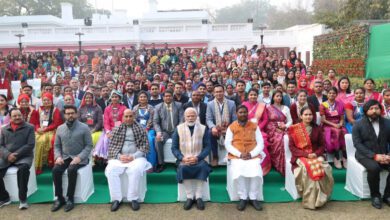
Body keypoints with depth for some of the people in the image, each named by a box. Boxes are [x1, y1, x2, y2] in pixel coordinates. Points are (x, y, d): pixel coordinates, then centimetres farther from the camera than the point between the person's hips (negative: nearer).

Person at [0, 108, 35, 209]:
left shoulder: (29, 127, 3)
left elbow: (30, 145, -4)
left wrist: (16, 155, -14)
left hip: (23, 156, -4)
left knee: (23, 168, -36)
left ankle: (23, 198, -22)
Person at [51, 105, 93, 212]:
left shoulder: (84, 127, -3)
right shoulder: (60, 128, 10)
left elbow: (89, 145, -6)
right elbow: (56, 146, 13)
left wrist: (79, 157, -19)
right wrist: (58, 156, -7)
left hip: (79, 158, -4)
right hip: (65, 157, 4)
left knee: (71, 170, -31)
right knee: (55, 170, -23)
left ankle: (70, 199, -16)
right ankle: (59, 198, -8)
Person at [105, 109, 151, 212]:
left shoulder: (141, 129, 9)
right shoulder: (116, 129, 14)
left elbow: (145, 147, 1)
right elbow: (111, 146, 7)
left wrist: (133, 156, -13)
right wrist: (119, 156, -12)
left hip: (136, 157, -2)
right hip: (119, 157, 2)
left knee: (136, 170, -34)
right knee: (111, 170, -27)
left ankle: (133, 198, -20)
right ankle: (116, 199, -17)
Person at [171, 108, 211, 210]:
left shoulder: (203, 128, 6)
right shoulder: (178, 129, 6)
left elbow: (207, 147, 0)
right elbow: (174, 148, 2)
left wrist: (198, 157, -16)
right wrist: (182, 158, -16)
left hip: (198, 159, 0)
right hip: (184, 159, 0)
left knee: (203, 167, -32)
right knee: (183, 168, -32)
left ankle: (199, 197, -19)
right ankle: (189, 197, -18)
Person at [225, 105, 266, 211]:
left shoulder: (254, 126, 9)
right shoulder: (231, 127, 7)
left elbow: (260, 143, 5)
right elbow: (227, 144, 0)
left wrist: (251, 154, -11)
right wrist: (239, 154, -13)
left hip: (253, 156, 1)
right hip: (236, 156, -1)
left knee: (257, 174, -26)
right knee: (238, 175, -29)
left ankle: (253, 198, -3)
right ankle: (243, 198, -7)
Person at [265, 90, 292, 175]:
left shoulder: (286, 108, 18)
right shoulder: (268, 108, 6)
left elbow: (290, 121, 14)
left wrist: (285, 126, -7)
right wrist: (275, 128, -11)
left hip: (283, 131, 3)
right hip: (272, 131, -3)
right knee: (279, 141, -32)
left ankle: (285, 167, -18)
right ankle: (281, 167, -19)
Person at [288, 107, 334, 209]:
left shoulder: (317, 129, 10)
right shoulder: (294, 129, 1)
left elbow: (322, 145, 11)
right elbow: (292, 147, -3)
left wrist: (316, 153, -11)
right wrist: (306, 154, -15)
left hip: (316, 156, 3)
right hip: (300, 156, -3)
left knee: (323, 168, -30)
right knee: (306, 168, -35)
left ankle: (320, 197, -15)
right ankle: (310, 200, -24)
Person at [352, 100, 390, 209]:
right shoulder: (358, 125, -3)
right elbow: (357, 144, -11)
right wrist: (374, 156, -21)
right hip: (365, 155, -3)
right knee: (374, 168, -33)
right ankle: (375, 196, -10)